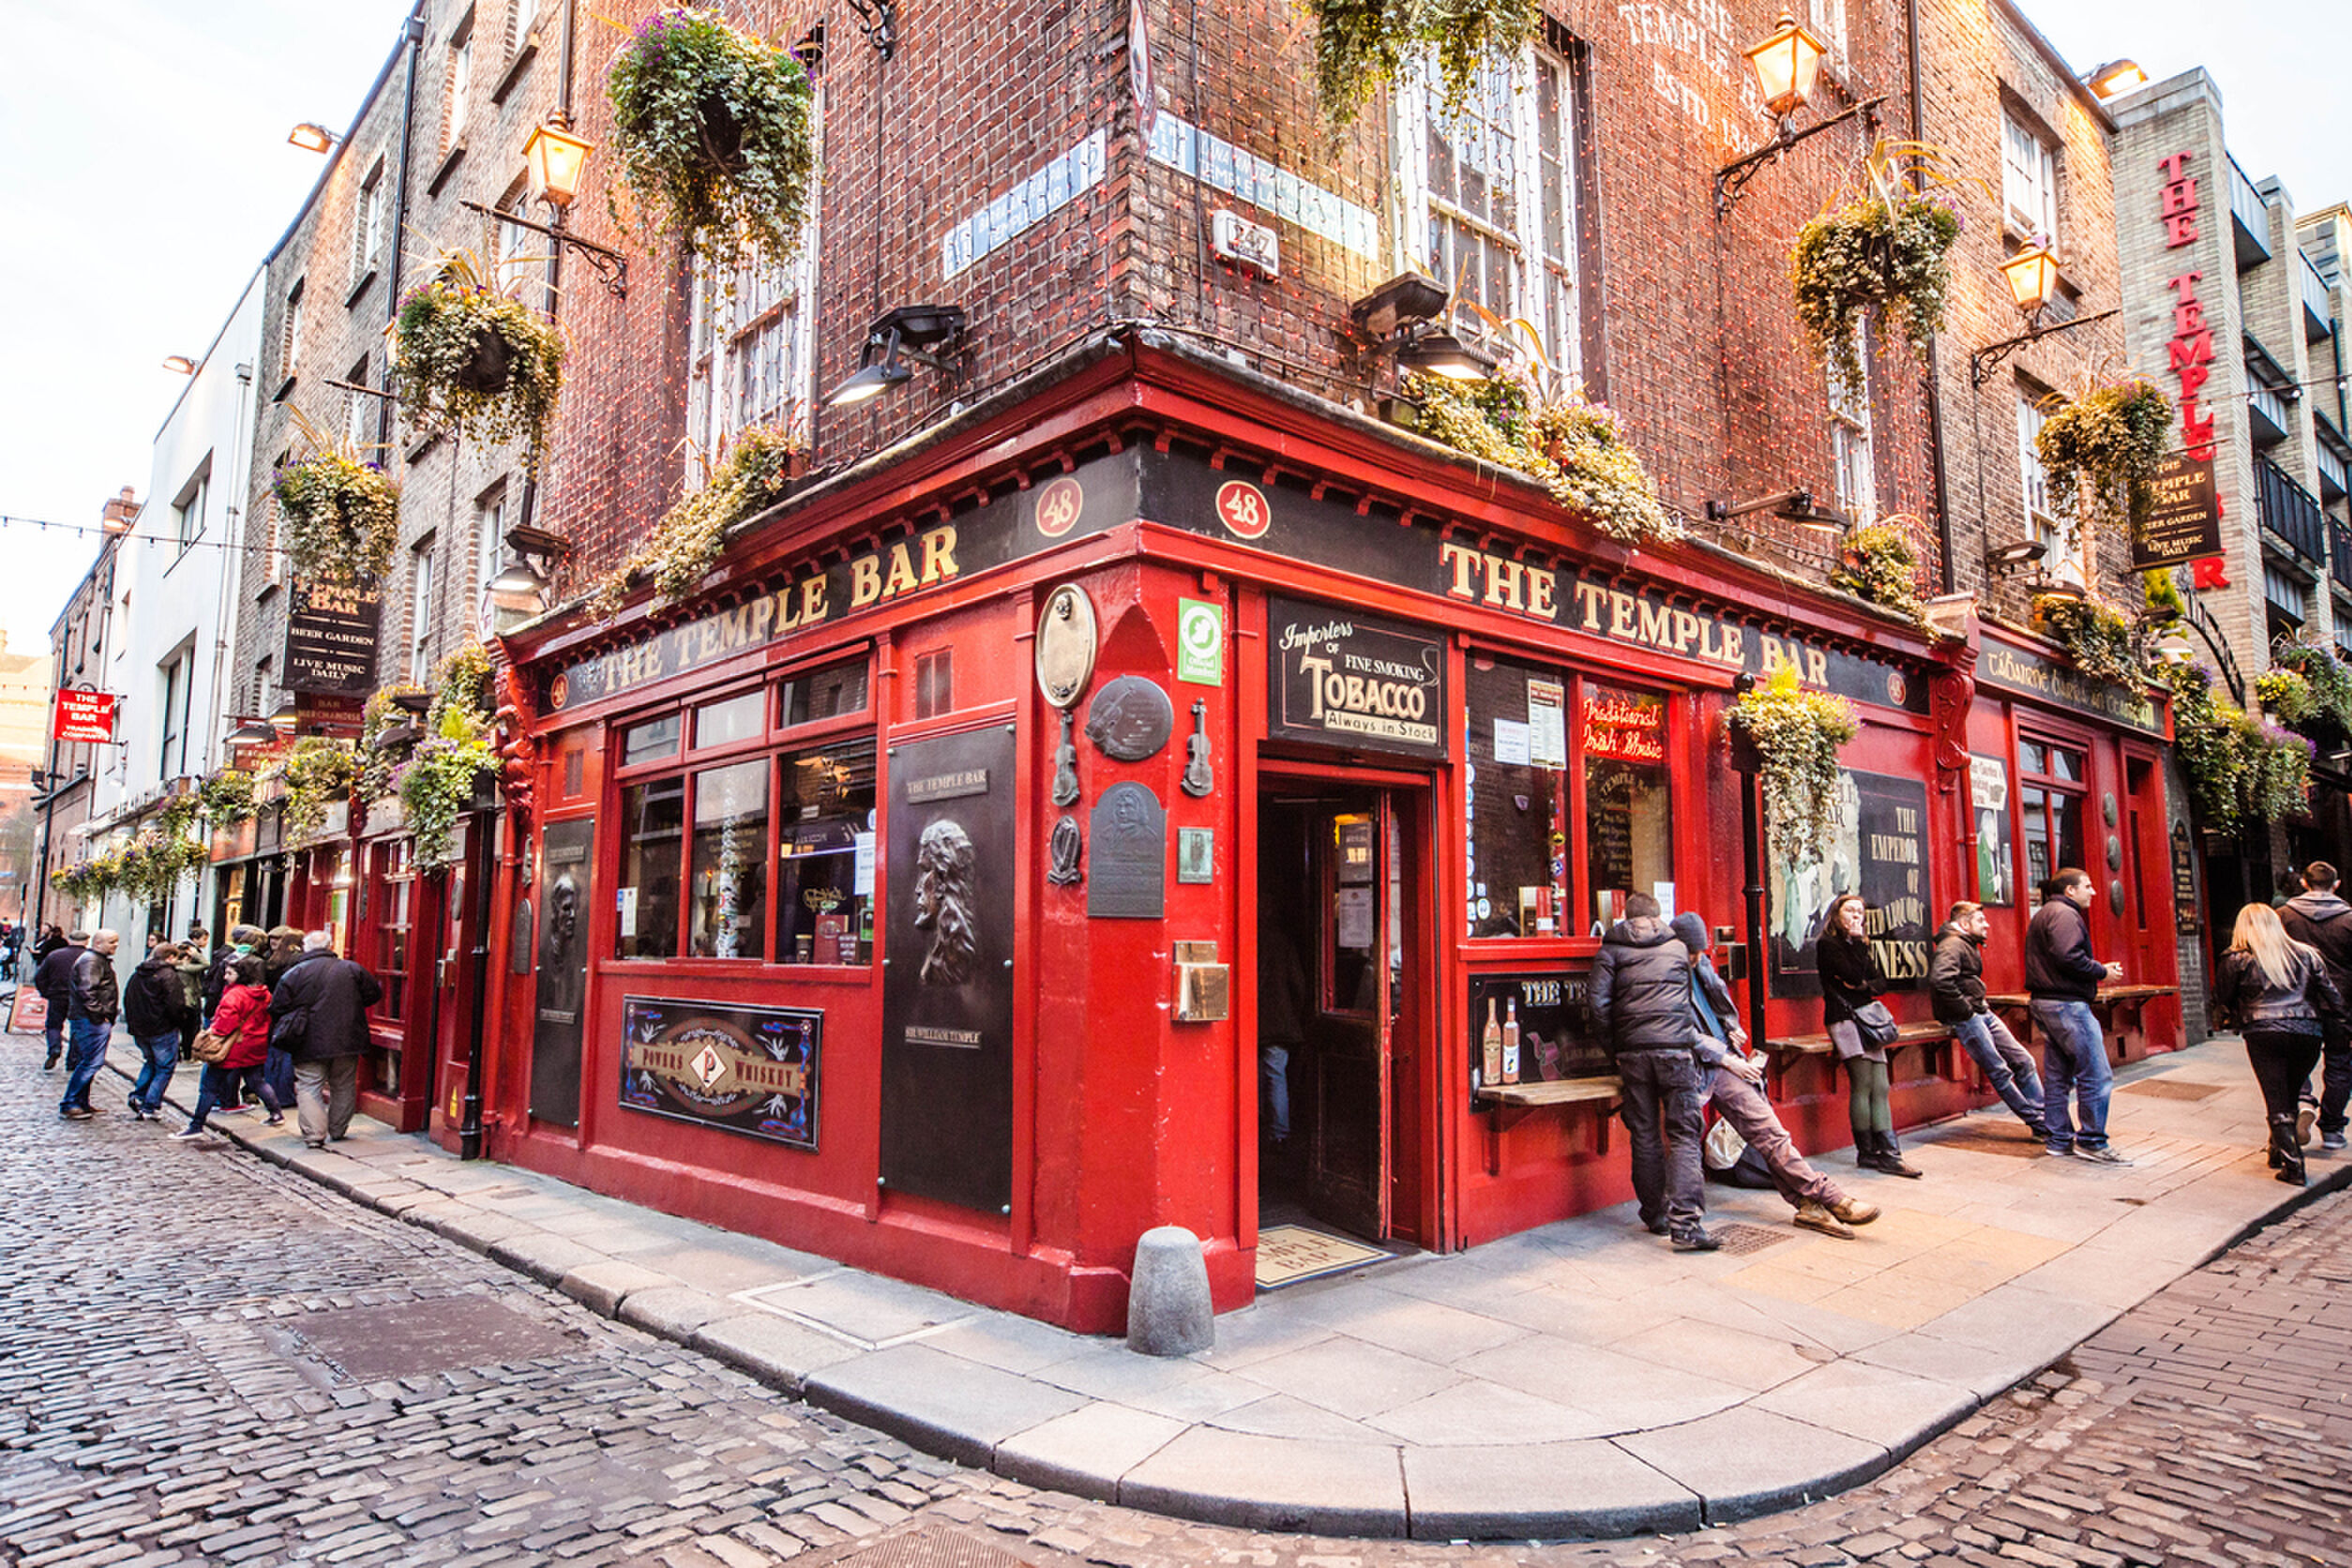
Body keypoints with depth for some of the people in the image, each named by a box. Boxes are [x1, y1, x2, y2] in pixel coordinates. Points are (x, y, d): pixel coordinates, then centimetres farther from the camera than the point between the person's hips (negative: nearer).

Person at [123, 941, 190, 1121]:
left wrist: (132, 1022, 21)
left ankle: (138, 1095, 11)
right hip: (162, 1030, -7)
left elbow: (127, 1000, 16)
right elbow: (175, 1004, -21)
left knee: (151, 1062, 27)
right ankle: (148, 1108, -2)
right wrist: (180, 1018, -3)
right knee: (165, 1067, 2)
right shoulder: (168, 975, -14)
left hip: (139, 1029, 7)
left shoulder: (137, 974, 10)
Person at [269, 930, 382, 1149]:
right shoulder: (352, 969, 1)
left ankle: (314, 1135, -7)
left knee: (309, 1087, 2)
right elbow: (374, 994, 8)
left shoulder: (294, 973, -4)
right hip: (347, 1041, 2)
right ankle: (338, 1130, 23)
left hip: (310, 1043, -2)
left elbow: (277, 1008, -2)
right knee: (344, 1086, 14)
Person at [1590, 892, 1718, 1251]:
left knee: (1644, 1136, 9)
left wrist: (1616, 1047, 8)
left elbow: (1599, 1004, -1)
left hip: (1633, 1050, 0)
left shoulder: (1612, 949, 9)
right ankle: (1685, 1222, -12)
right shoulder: (1678, 947, 16)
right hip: (1676, 1047, 0)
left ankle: (1655, 1216, 16)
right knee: (1683, 1134, -1)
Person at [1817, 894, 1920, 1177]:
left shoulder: (1860, 944, 21)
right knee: (1863, 1085, -12)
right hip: (1844, 1018, -7)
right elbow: (1853, 975, -13)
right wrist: (1857, 941, -3)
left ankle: (1888, 1154, -3)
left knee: (1881, 1088, -1)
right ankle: (1866, 1153, -5)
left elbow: (1876, 981, 13)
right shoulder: (1827, 944, -1)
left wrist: (1862, 984, -8)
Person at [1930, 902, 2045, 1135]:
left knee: (2023, 1061, 6)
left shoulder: (1970, 946, 19)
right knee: (1999, 1071, -6)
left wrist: (1982, 1004, 16)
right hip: (1966, 1019, -10)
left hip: (1982, 1013, 10)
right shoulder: (1952, 945, -15)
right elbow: (1940, 980, -32)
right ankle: (2038, 1123, 0)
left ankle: (2042, 1116, 10)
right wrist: (1965, 1010, -22)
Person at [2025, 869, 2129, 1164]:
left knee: (2057, 1075, 12)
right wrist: (2102, 972, -10)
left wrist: (2098, 968, 15)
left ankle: (2059, 1139, 17)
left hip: (2044, 1002, 11)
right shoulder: (2065, 914, -11)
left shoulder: (2043, 915, 22)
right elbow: (2068, 958, -23)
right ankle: (2091, 1142, -2)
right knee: (2096, 1075, -6)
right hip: (2066, 1004, -11)